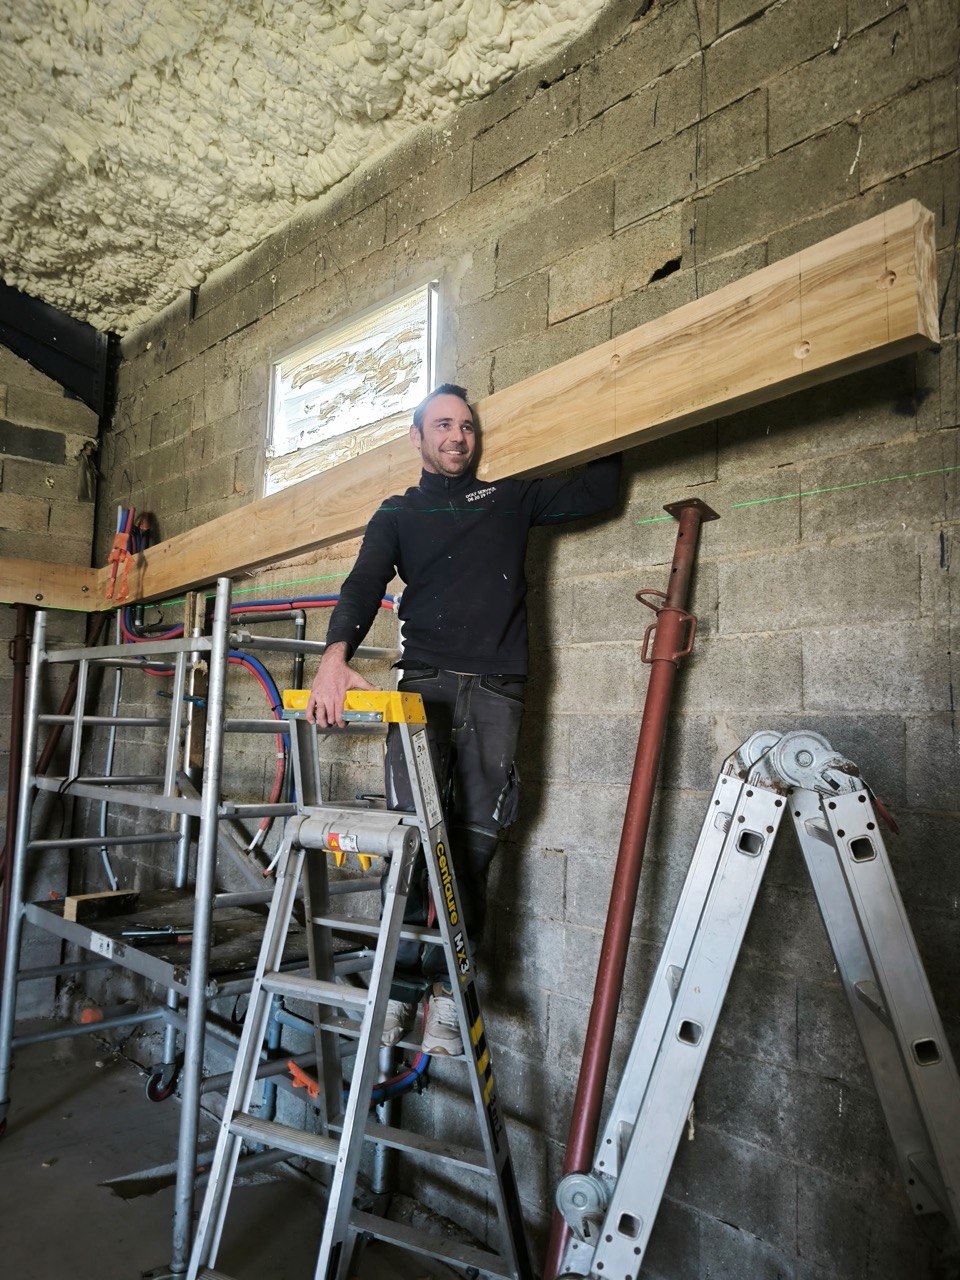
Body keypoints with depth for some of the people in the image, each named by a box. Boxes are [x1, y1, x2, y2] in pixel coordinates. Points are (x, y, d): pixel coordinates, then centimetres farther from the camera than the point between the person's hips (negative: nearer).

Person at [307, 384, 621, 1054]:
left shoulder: (511, 498, 19)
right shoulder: (398, 514, 16)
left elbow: (596, 491, 17)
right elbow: (363, 586, -1)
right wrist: (336, 655, -18)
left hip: (496, 691, 1)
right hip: (425, 685, 0)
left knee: (474, 845, -1)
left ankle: (446, 987, 10)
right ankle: (400, 984, 1)